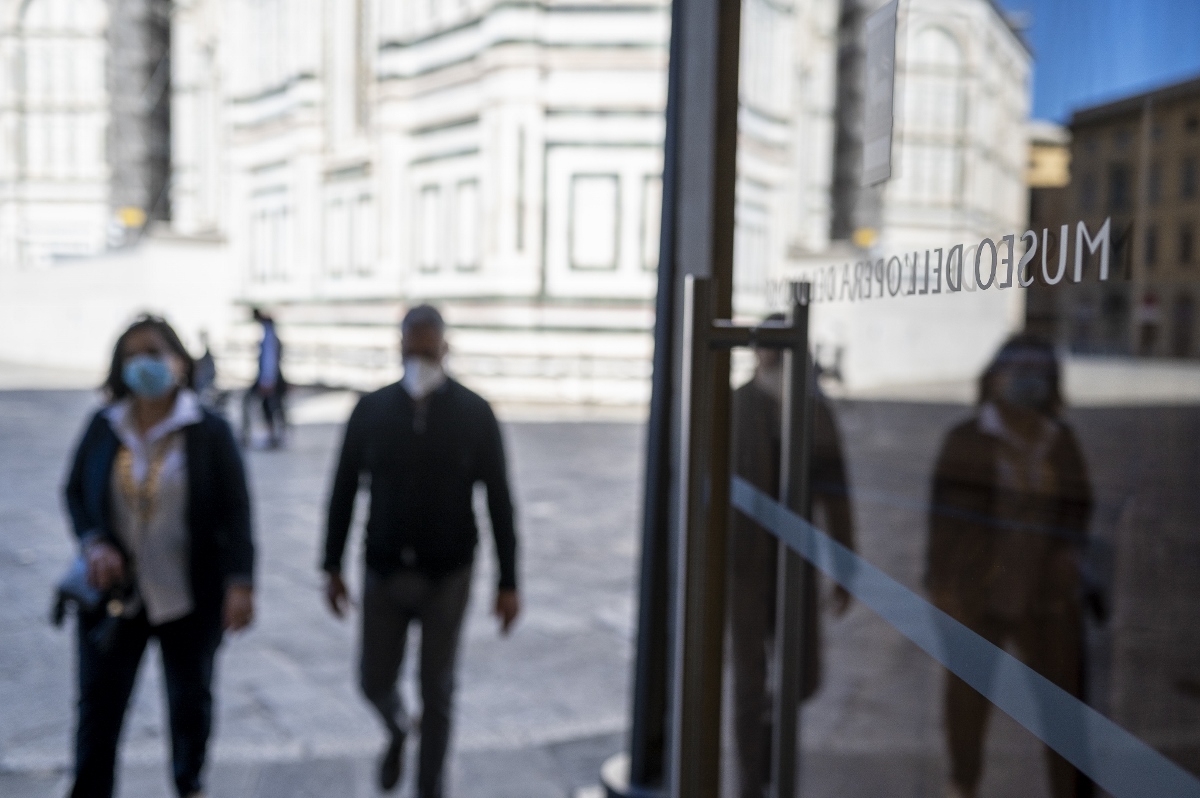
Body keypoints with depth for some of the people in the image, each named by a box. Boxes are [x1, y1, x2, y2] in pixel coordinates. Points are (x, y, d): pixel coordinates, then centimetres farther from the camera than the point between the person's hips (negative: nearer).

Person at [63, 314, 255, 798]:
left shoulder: (209, 432, -8)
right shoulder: (103, 428, -1)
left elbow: (235, 512, -9)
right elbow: (75, 492, 9)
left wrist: (240, 584, -16)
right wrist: (93, 543, -9)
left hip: (189, 596, -1)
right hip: (115, 593, 2)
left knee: (190, 699, 15)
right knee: (99, 703, 4)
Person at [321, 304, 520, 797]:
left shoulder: (474, 414, -8)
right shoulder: (371, 410, -3)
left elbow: (498, 500, -5)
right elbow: (343, 492, 4)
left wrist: (508, 581, -6)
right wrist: (332, 567, 4)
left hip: (447, 576, -2)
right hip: (383, 573, 2)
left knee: (437, 691, 7)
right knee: (375, 680, 11)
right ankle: (398, 730, 47)